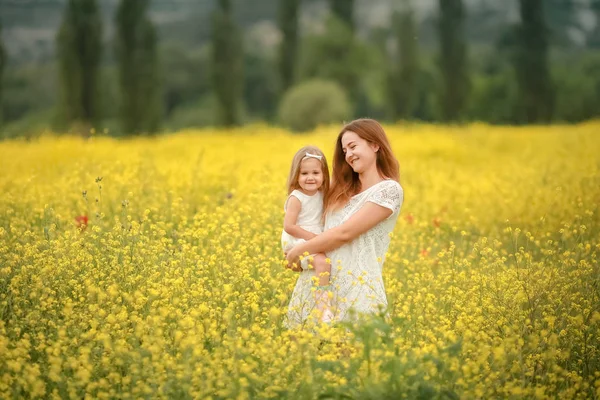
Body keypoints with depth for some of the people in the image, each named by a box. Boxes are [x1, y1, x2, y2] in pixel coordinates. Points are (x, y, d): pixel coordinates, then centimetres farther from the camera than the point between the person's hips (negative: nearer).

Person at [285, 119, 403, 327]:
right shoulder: (343, 189, 16)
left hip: (357, 286, -7)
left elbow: (345, 232, -13)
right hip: (318, 281, 7)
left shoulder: (389, 190, -7)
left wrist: (298, 252, -7)